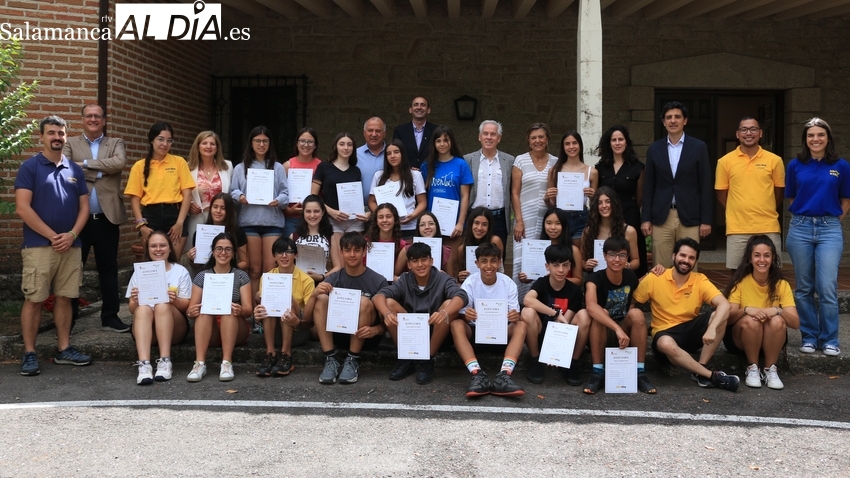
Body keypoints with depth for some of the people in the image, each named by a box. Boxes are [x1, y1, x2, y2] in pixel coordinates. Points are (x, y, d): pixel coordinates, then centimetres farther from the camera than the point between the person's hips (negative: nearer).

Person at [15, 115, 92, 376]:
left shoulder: (75, 170, 12)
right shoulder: (29, 167, -2)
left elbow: (84, 206, 11)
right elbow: (22, 208, -10)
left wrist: (71, 234, -6)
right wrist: (52, 236, -12)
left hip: (71, 245, 4)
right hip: (39, 245, -4)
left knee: (64, 298, 8)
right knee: (33, 300, -2)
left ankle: (64, 350, 15)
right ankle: (29, 353, 5)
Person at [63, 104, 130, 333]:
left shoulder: (116, 143, 9)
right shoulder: (70, 143, 7)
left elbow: (120, 163, -12)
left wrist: (85, 164, -13)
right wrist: (100, 171, -14)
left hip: (107, 218, 1)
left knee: (109, 269, 9)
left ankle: (110, 317, 18)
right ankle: (69, 318, 15)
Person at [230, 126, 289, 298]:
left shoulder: (278, 168, 12)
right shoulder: (240, 168, 14)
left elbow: (285, 193, 6)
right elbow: (233, 191, 9)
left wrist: (279, 200, -15)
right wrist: (239, 196, -13)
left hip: (273, 221, 0)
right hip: (249, 221, 0)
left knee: (271, 268, -5)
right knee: (254, 268, 3)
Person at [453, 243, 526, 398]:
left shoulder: (508, 283, -6)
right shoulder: (470, 283, -8)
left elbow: (515, 315, -8)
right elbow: (462, 315, -10)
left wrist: (516, 316, -34)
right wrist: (466, 315, -36)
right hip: (476, 331, -1)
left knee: (521, 325, -28)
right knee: (456, 325, -30)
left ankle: (504, 375, -43)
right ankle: (477, 373, -43)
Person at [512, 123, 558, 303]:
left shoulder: (555, 162, 8)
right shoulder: (520, 160, 4)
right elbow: (515, 193, 1)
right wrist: (519, 220, -6)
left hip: (548, 220, 1)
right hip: (526, 220, -1)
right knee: (522, 260, -6)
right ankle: (522, 301, 2)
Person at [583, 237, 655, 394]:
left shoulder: (631, 277, -4)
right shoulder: (595, 278, -17)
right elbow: (591, 306, -39)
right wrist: (618, 329, -49)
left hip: (625, 333, 3)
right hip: (601, 336, -3)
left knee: (637, 313, -24)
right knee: (601, 314, -31)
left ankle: (640, 372, -21)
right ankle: (597, 372, -27)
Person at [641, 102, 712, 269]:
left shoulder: (699, 147, 3)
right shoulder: (654, 149, 8)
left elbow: (705, 186, 1)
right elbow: (648, 187, 8)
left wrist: (706, 220, -3)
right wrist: (645, 218, 2)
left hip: (690, 217, -1)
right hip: (661, 218, 2)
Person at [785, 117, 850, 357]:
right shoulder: (796, 165, 4)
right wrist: (804, 216, 10)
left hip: (829, 230, -1)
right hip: (800, 228, 1)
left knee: (827, 288, -7)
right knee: (804, 288, 5)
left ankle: (829, 340, 5)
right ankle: (809, 337, 15)